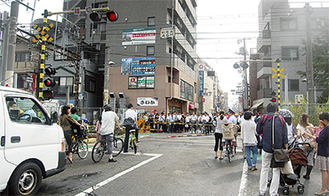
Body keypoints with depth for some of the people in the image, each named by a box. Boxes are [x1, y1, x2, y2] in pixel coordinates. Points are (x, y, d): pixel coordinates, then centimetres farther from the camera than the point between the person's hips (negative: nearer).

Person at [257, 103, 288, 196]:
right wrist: (286, 149, 8)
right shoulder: (281, 120, -1)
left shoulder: (263, 118, -4)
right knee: (276, 170, 10)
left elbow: (258, 131, 6)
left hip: (266, 148, 0)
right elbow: (285, 136, 1)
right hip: (278, 149, 1)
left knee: (264, 169, 12)